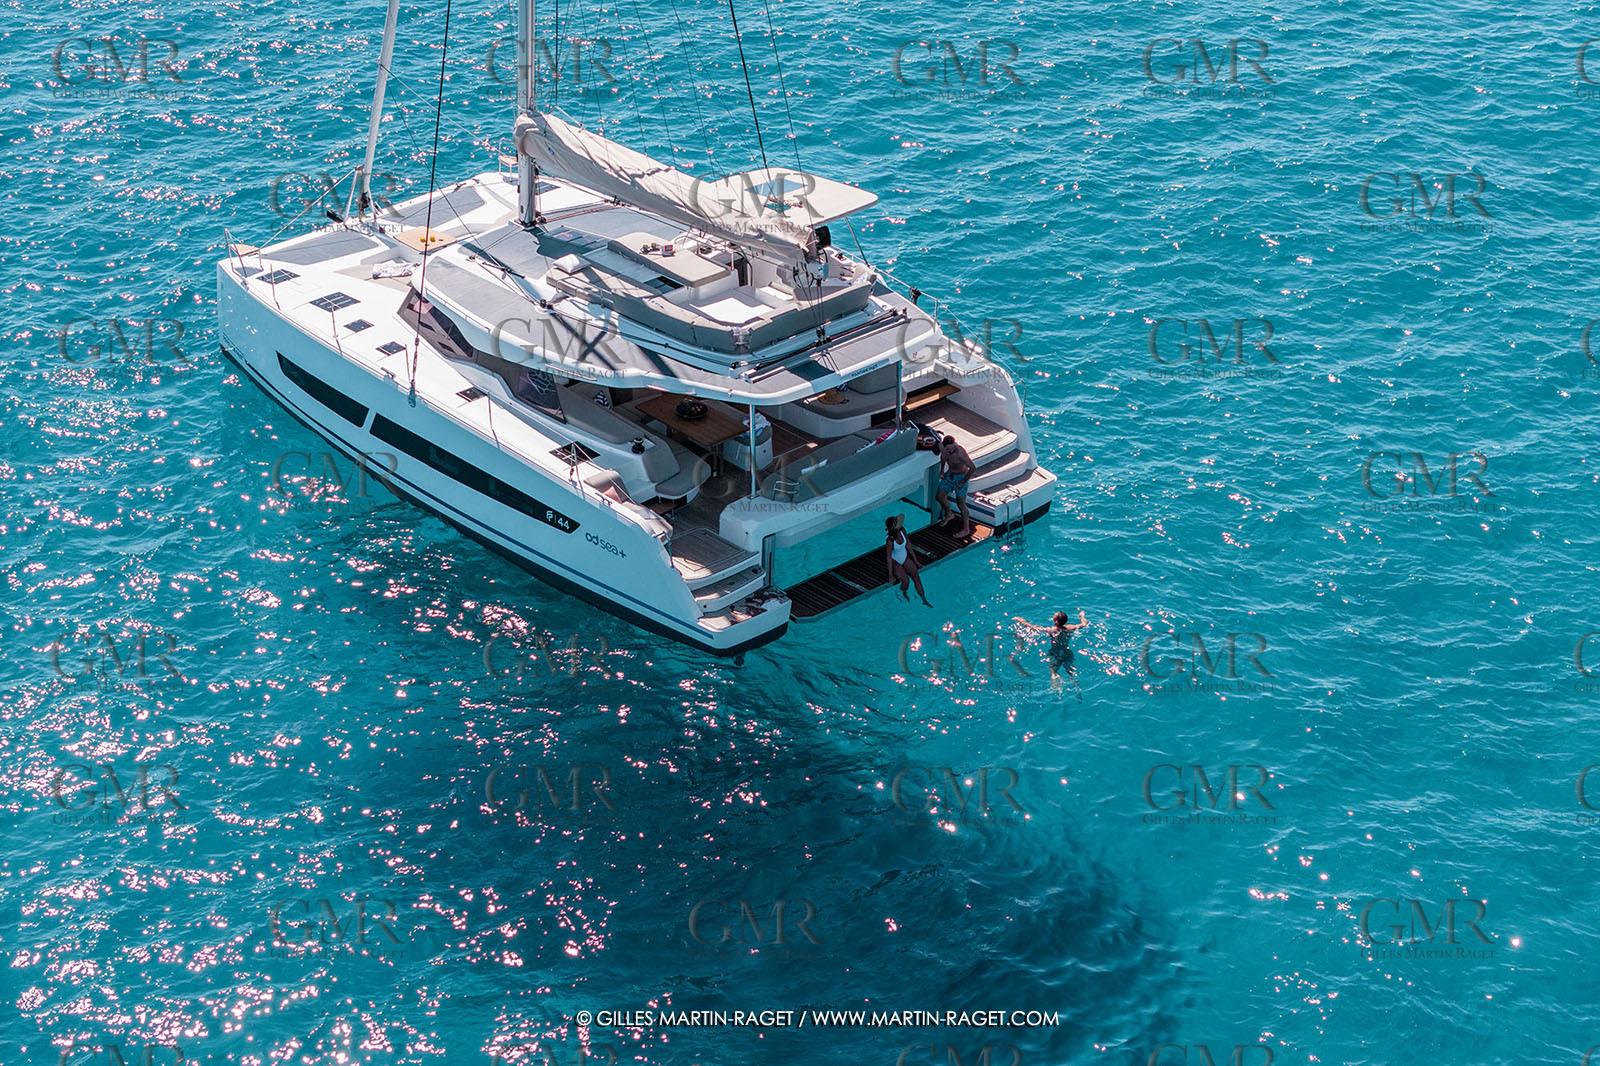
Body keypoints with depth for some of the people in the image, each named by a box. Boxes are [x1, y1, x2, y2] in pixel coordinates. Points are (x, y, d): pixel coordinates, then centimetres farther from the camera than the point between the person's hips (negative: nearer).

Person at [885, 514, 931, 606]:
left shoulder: (902, 530, -15)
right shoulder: (890, 540, -33)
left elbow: (908, 545, -2)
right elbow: (889, 558, -24)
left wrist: (916, 561, 6)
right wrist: (890, 576, -18)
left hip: (906, 559, 6)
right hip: (895, 563, -6)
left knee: (917, 578, -2)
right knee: (906, 581, -20)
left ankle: (924, 601, 8)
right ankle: (903, 593, 15)